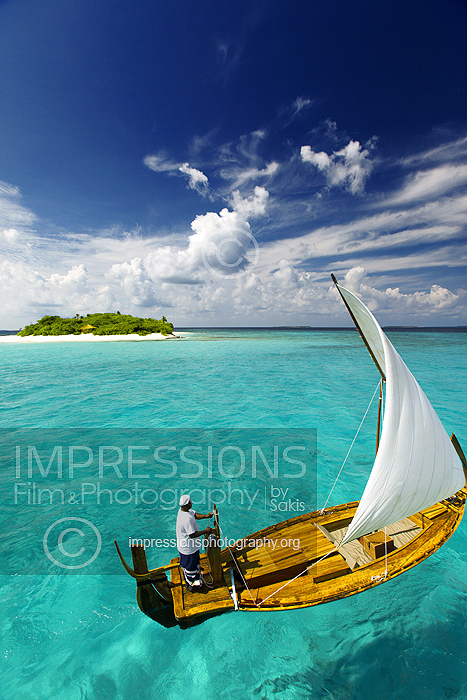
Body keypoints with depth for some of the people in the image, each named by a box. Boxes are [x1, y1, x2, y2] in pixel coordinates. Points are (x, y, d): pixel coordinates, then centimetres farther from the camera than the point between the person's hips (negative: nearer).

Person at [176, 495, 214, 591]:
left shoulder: (182, 510, -9)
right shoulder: (187, 519, -38)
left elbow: (195, 515, 1)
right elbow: (192, 535, -32)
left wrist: (205, 516, -13)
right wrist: (205, 531, -22)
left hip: (183, 546, 9)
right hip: (189, 548, -9)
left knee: (186, 564, 30)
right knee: (191, 566, 16)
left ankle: (187, 582, 52)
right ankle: (192, 585, 38)